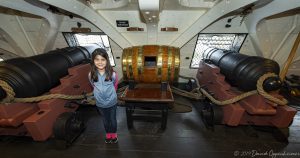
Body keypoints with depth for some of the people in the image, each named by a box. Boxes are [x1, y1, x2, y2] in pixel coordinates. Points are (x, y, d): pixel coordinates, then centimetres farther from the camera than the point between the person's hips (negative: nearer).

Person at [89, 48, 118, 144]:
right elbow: (94, 87, 4)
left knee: (113, 119, 20)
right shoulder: (91, 75, -16)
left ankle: (114, 135, 48)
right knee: (105, 120, 25)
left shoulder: (112, 74, -23)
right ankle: (108, 135, 51)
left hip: (112, 102, -2)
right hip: (100, 103, 2)